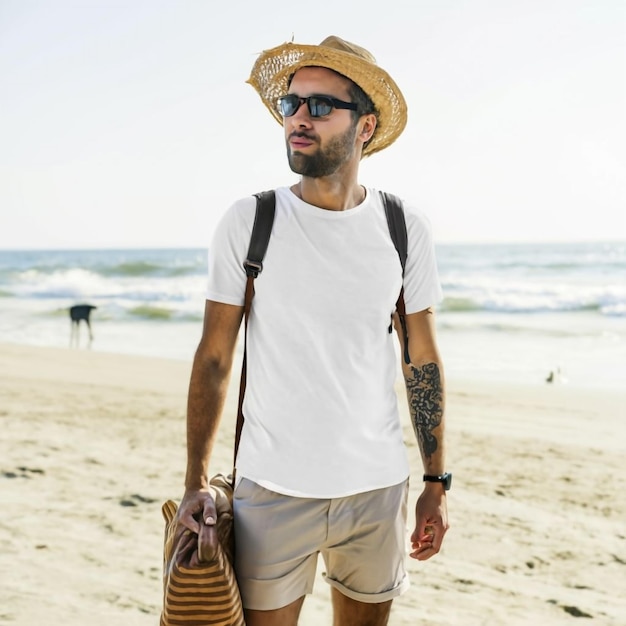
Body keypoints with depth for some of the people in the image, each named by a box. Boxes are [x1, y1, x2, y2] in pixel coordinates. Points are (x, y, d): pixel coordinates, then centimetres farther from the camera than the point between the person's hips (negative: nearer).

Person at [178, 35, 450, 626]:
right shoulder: (247, 222, -5)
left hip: (377, 488, 2)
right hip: (271, 488, -2)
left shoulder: (405, 229, 0)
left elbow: (422, 361, 6)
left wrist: (436, 482, 5)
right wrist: (195, 482, -5)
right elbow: (213, 358, -2)